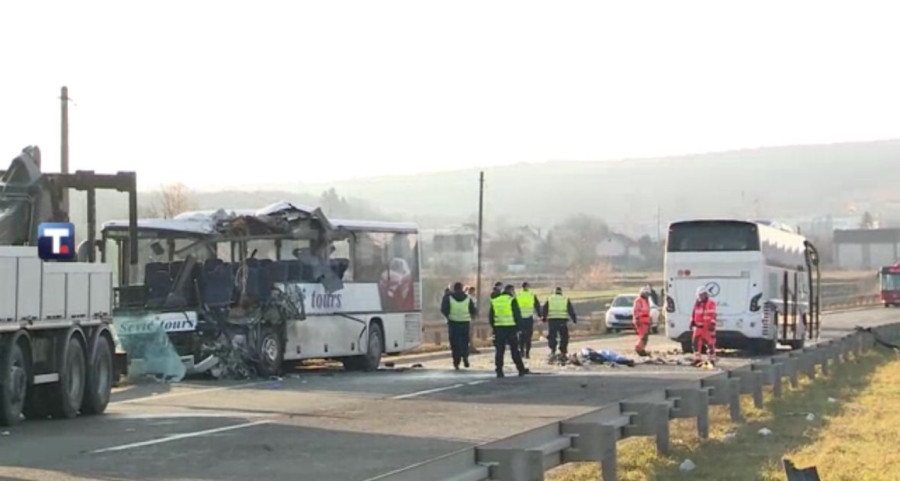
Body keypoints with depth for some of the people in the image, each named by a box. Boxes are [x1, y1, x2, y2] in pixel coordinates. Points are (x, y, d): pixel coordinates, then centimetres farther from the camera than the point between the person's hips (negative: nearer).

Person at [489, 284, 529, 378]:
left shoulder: (495, 301, 11)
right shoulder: (512, 300, -5)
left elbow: (491, 317, 13)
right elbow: (517, 315, -6)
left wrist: (494, 328, 17)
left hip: (498, 328, 3)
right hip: (510, 328, -3)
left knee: (499, 351, 5)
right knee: (514, 350, 3)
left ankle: (499, 371, 0)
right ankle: (521, 369, 8)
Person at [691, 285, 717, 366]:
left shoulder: (711, 303, -9)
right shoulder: (697, 303, 13)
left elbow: (713, 315, -14)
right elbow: (694, 314, 21)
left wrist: (712, 324, -19)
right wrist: (692, 322, 17)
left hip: (707, 327, -7)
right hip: (698, 327, 7)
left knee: (710, 344, -4)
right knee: (696, 343, 6)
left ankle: (712, 360, 1)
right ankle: (697, 359, 14)